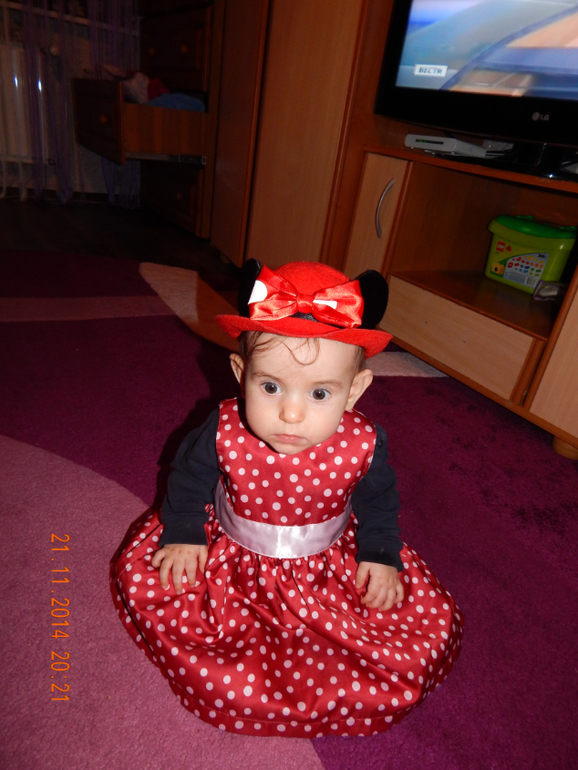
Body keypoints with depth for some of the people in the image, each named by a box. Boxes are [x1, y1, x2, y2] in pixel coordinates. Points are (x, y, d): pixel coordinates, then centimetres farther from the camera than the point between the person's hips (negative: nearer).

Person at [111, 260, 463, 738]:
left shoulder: (363, 445, -25)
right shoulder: (224, 432, -25)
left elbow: (378, 501, -1)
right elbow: (189, 475, -2)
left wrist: (381, 556, -7)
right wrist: (182, 534, -6)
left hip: (329, 565, 0)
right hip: (229, 556, 1)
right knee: (141, 575, -10)